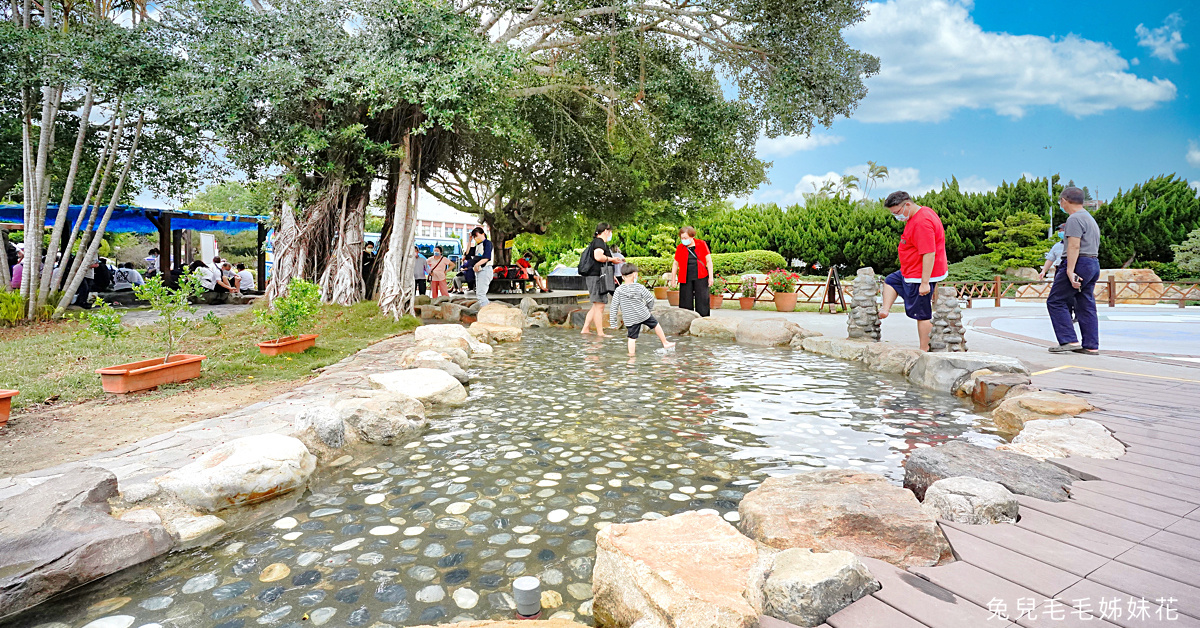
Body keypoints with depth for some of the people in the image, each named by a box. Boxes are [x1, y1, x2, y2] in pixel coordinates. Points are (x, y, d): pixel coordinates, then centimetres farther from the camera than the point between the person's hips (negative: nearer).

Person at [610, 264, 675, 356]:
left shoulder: (618, 291, -9)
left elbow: (614, 308, -8)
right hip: (643, 315, 0)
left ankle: (631, 355, 4)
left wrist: (613, 323, -1)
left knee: (632, 338, 6)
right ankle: (665, 343, 36)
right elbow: (650, 298, -3)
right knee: (656, 325, 22)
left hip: (630, 320, 0)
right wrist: (649, 307, 17)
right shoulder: (639, 287, -11)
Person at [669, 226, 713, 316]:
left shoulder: (701, 244, 3)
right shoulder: (680, 248, 6)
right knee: (686, 303, 2)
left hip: (700, 278, -1)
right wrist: (673, 278, 11)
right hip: (686, 279, 1)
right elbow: (675, 263, 15)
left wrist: (710, 277, -2)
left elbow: (709, 261, 3)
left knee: (702, 302, 0)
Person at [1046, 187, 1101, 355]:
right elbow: (1093, 247, 24)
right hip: (1093, 264, 10)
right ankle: (1091, 346, 9)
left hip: (1079, 263, -10)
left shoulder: (1075, 218, -9)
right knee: (1086, 306, 9)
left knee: (1055, 301, -7)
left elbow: (1074, 246, -19)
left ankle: (1069, 340, -12)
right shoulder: (1090, 218, 23)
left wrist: (1070, 270, -24)